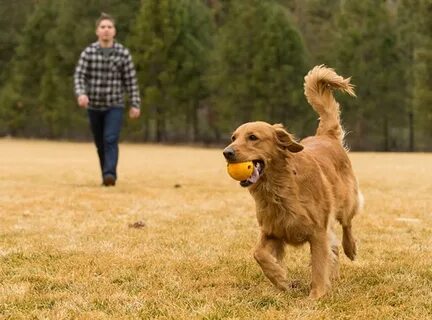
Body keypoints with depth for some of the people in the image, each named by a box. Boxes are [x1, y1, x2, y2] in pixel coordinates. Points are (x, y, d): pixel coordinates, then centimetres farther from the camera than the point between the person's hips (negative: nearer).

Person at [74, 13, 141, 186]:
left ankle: (110, 175, -27)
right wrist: (81, 94, -28)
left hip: (115, 105, -2)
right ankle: (106, 175, 25)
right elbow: (79, 75, -8)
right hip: (94, 106, 2)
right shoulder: (88, 52, -3)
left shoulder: (123, 53, -3)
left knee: (111, 140, -18)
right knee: (100, 144, 10)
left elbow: (131, 80, 0)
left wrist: (135, 104, -2)